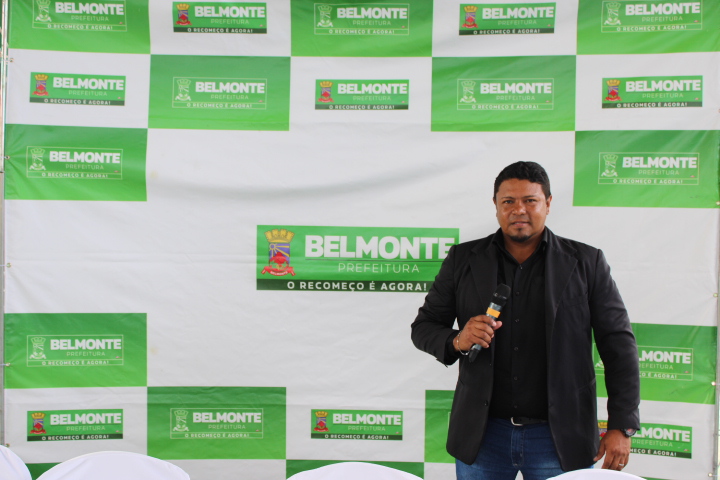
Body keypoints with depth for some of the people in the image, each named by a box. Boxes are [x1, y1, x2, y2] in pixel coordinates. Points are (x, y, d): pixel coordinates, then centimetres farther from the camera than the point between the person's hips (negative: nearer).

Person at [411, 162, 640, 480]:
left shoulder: (586, 263, 1)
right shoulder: (463, 260, 4)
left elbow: (619, 345, 1)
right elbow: (423, 326, 8)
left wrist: (622, 426, -5)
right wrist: (457, 342, -14)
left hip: (560, 438, -1)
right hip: (482, 434, 1)